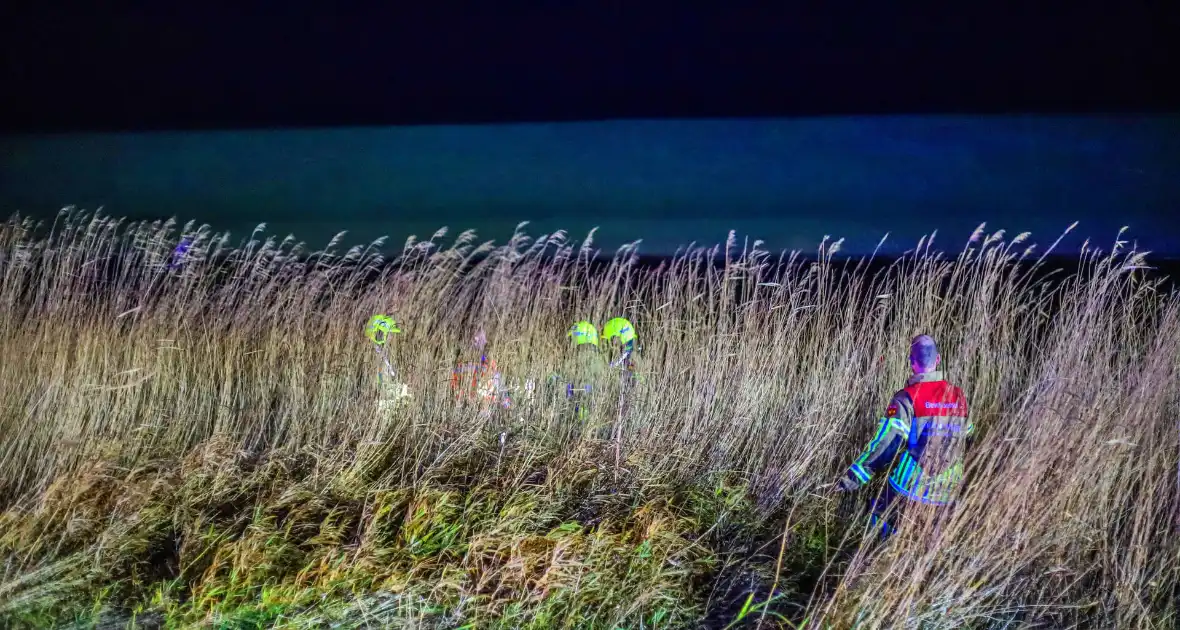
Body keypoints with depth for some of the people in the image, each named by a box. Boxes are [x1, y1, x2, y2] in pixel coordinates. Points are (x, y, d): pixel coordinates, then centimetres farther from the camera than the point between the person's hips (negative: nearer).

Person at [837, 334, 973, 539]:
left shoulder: (908, 398, -15)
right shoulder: (959, 396, 2)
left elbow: (885, 443, -19)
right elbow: (965, 436, 15)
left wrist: (852, 478, -15)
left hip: (911, 490, -5)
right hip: (946, 495, 5)